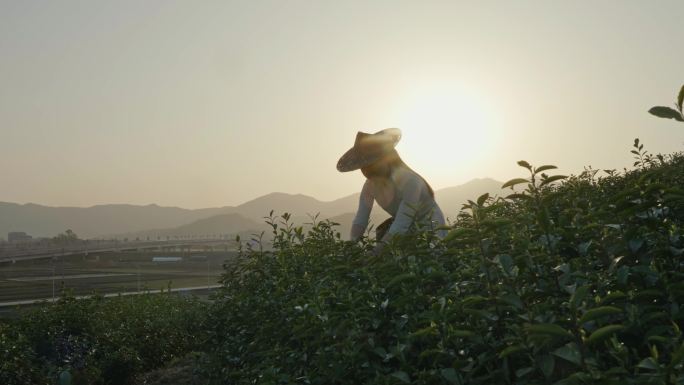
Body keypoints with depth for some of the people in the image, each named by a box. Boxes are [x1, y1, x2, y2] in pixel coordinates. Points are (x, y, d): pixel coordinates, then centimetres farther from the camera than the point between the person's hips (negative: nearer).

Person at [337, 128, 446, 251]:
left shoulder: (409, 180, -32)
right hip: (407, 231, 6)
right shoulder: (370, 186, -11)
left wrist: (373, 255, -39)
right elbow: (360, 222, -9)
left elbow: (400, 227, -34)